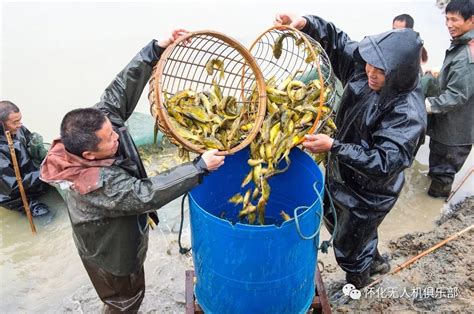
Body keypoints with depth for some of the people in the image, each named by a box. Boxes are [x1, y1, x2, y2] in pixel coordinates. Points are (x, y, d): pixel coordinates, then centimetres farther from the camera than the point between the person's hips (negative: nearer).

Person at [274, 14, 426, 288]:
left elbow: (384, 164, -36)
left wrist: (334, 147, -42)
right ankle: (374, 260, 57)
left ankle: (359, 280, 50)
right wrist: (306, 24, -21)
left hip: (369, 193, -7)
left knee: (349, 247, 15)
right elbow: (337, 40, -4)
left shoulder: (409, 114, -32)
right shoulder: (362, 70, -14)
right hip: (341, 175, 7)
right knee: (334, 220, 30)